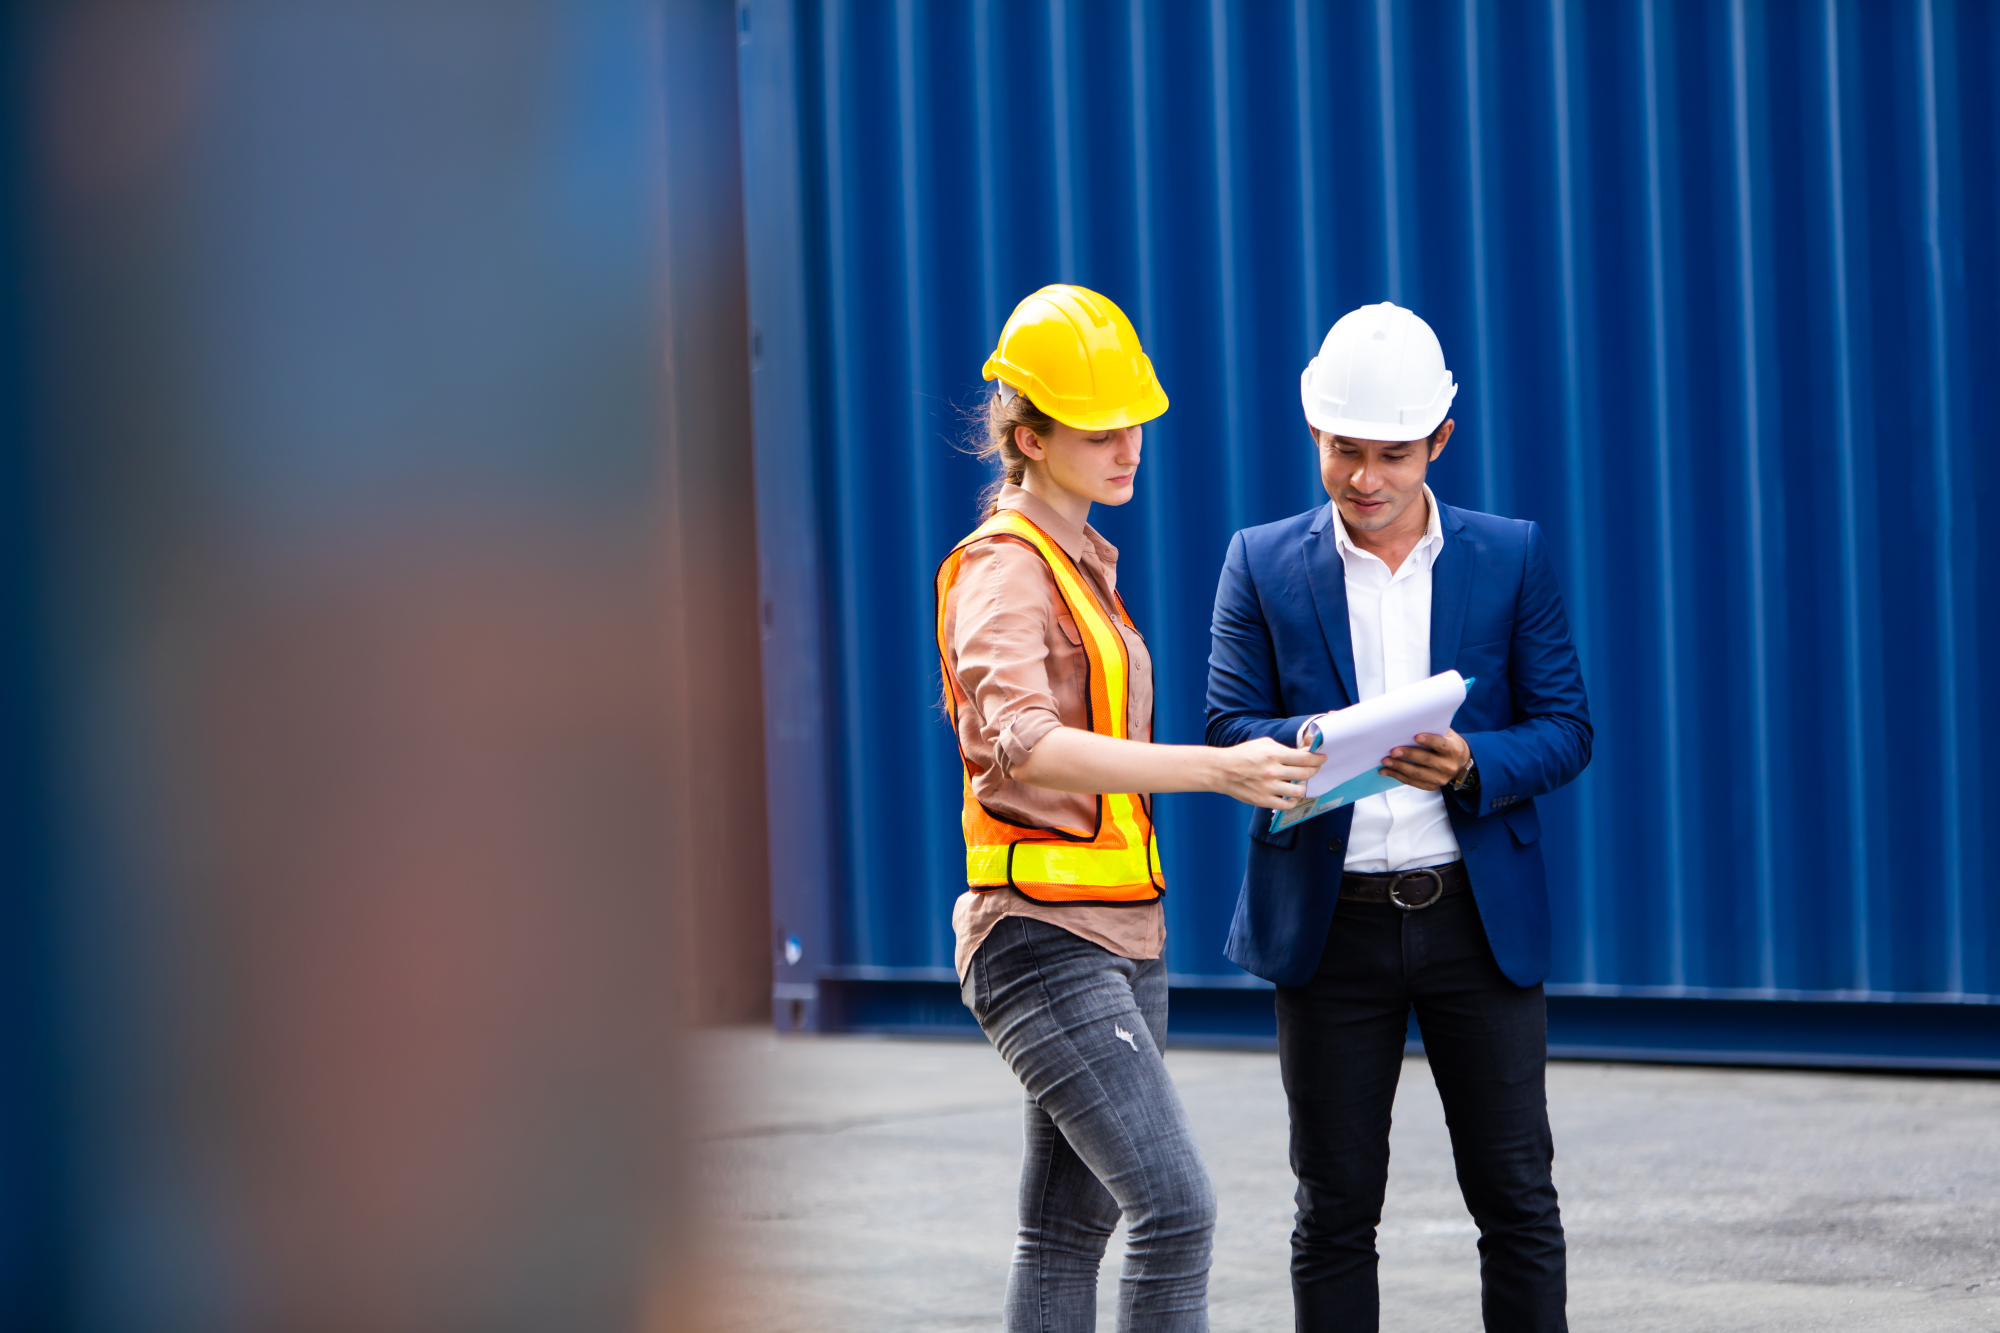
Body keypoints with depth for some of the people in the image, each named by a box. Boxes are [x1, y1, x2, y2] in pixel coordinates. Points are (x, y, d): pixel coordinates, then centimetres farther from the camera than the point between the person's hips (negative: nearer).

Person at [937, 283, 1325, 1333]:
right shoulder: (1005, 567, -11)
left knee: (1071, 1224, 9)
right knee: (1175, 1207, -17)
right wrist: (1214, 769, -37)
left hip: (1122, 934, 9)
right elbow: (1022, 740, -29)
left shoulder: (1080, 561, 17)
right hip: (1043, 933, -9)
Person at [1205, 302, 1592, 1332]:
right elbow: (1228, 732, -2)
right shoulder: (1262, 564, 3)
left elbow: (1566, 731, 2)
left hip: (1479, 917, 0)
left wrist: (1471, 764, -19)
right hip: (1332, 926, 0)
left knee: (1516, 1197, 2)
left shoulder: (1511, 558, 3)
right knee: (1336, 1208, 5)